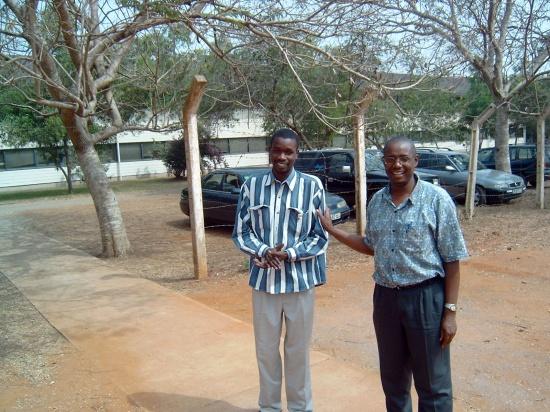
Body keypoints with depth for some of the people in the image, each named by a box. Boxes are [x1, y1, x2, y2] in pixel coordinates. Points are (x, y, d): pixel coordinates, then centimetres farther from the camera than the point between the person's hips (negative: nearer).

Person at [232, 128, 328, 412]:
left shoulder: (312, 186, -7)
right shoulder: (251, 186, -1)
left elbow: (321, 236, -4)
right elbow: (240, 232, 2)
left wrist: (289, 254, -17)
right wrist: (263, 252, -16)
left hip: (300, 280, -2)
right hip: (263, 279, 2)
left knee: (298, 349, 13)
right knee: (266, 348, 16)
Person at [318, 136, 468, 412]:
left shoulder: (437, 199, -10)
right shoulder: (377, 201, 5)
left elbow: (452, 260, -9)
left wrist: (450, 311, -12)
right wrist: (331, 229, 10)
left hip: (425, 297, -5)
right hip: (385, 297, 5)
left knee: (433, 384, 8)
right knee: (393, 379, 18)